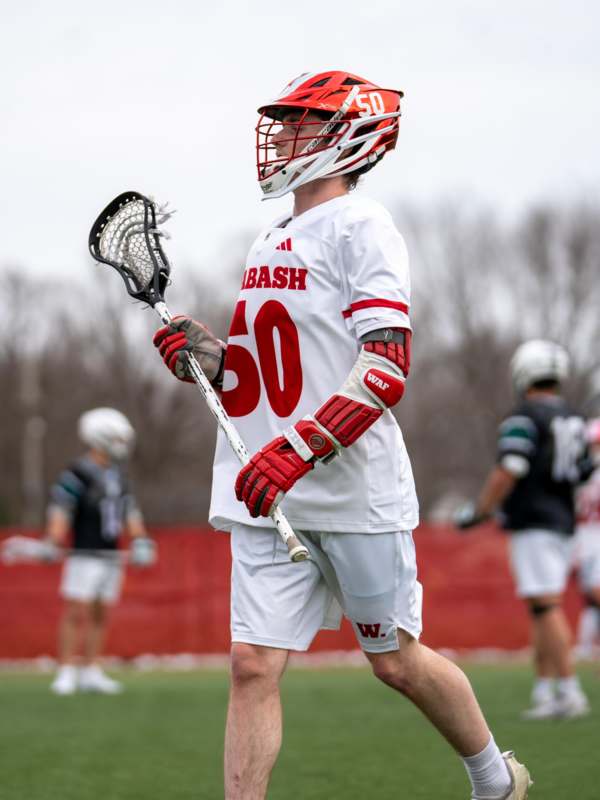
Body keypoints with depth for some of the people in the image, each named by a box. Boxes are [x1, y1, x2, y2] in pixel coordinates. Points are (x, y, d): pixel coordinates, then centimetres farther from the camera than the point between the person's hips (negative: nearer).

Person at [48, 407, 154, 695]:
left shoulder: (118, 476, 13)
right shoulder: (77, 474, -11)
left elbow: (129, 511, 18)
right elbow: (60, 510, -17)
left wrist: (140, 541, 10)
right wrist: (53, 542, -26)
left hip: (111, 558, 7)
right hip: (85, 556, -7)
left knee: (100, 615, 9)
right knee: (77, 613, -8)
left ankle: (91, 672, 15)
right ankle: (66, 674, -5)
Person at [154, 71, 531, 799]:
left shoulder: (360, 227, -8)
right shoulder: (269, 241, 15)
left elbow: (386, 369, -19)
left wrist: (297, 449, -29)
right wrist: (206, 357, 2)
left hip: (355, 489, -6)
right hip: (269, 496, 6)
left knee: (396, 662, 7)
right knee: (253, 666, -4)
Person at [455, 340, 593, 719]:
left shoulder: (524, 418, -11)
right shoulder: (574, 421, 13)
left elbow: (508, 473, -18)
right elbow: (582, 477, 16)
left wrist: (479, 512, -9)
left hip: (534, 525, -8)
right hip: (564, 523, 8)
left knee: (546, 606, -10)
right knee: (545, 608, 11)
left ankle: (569, 691, -14)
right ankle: (544, 693, 11)